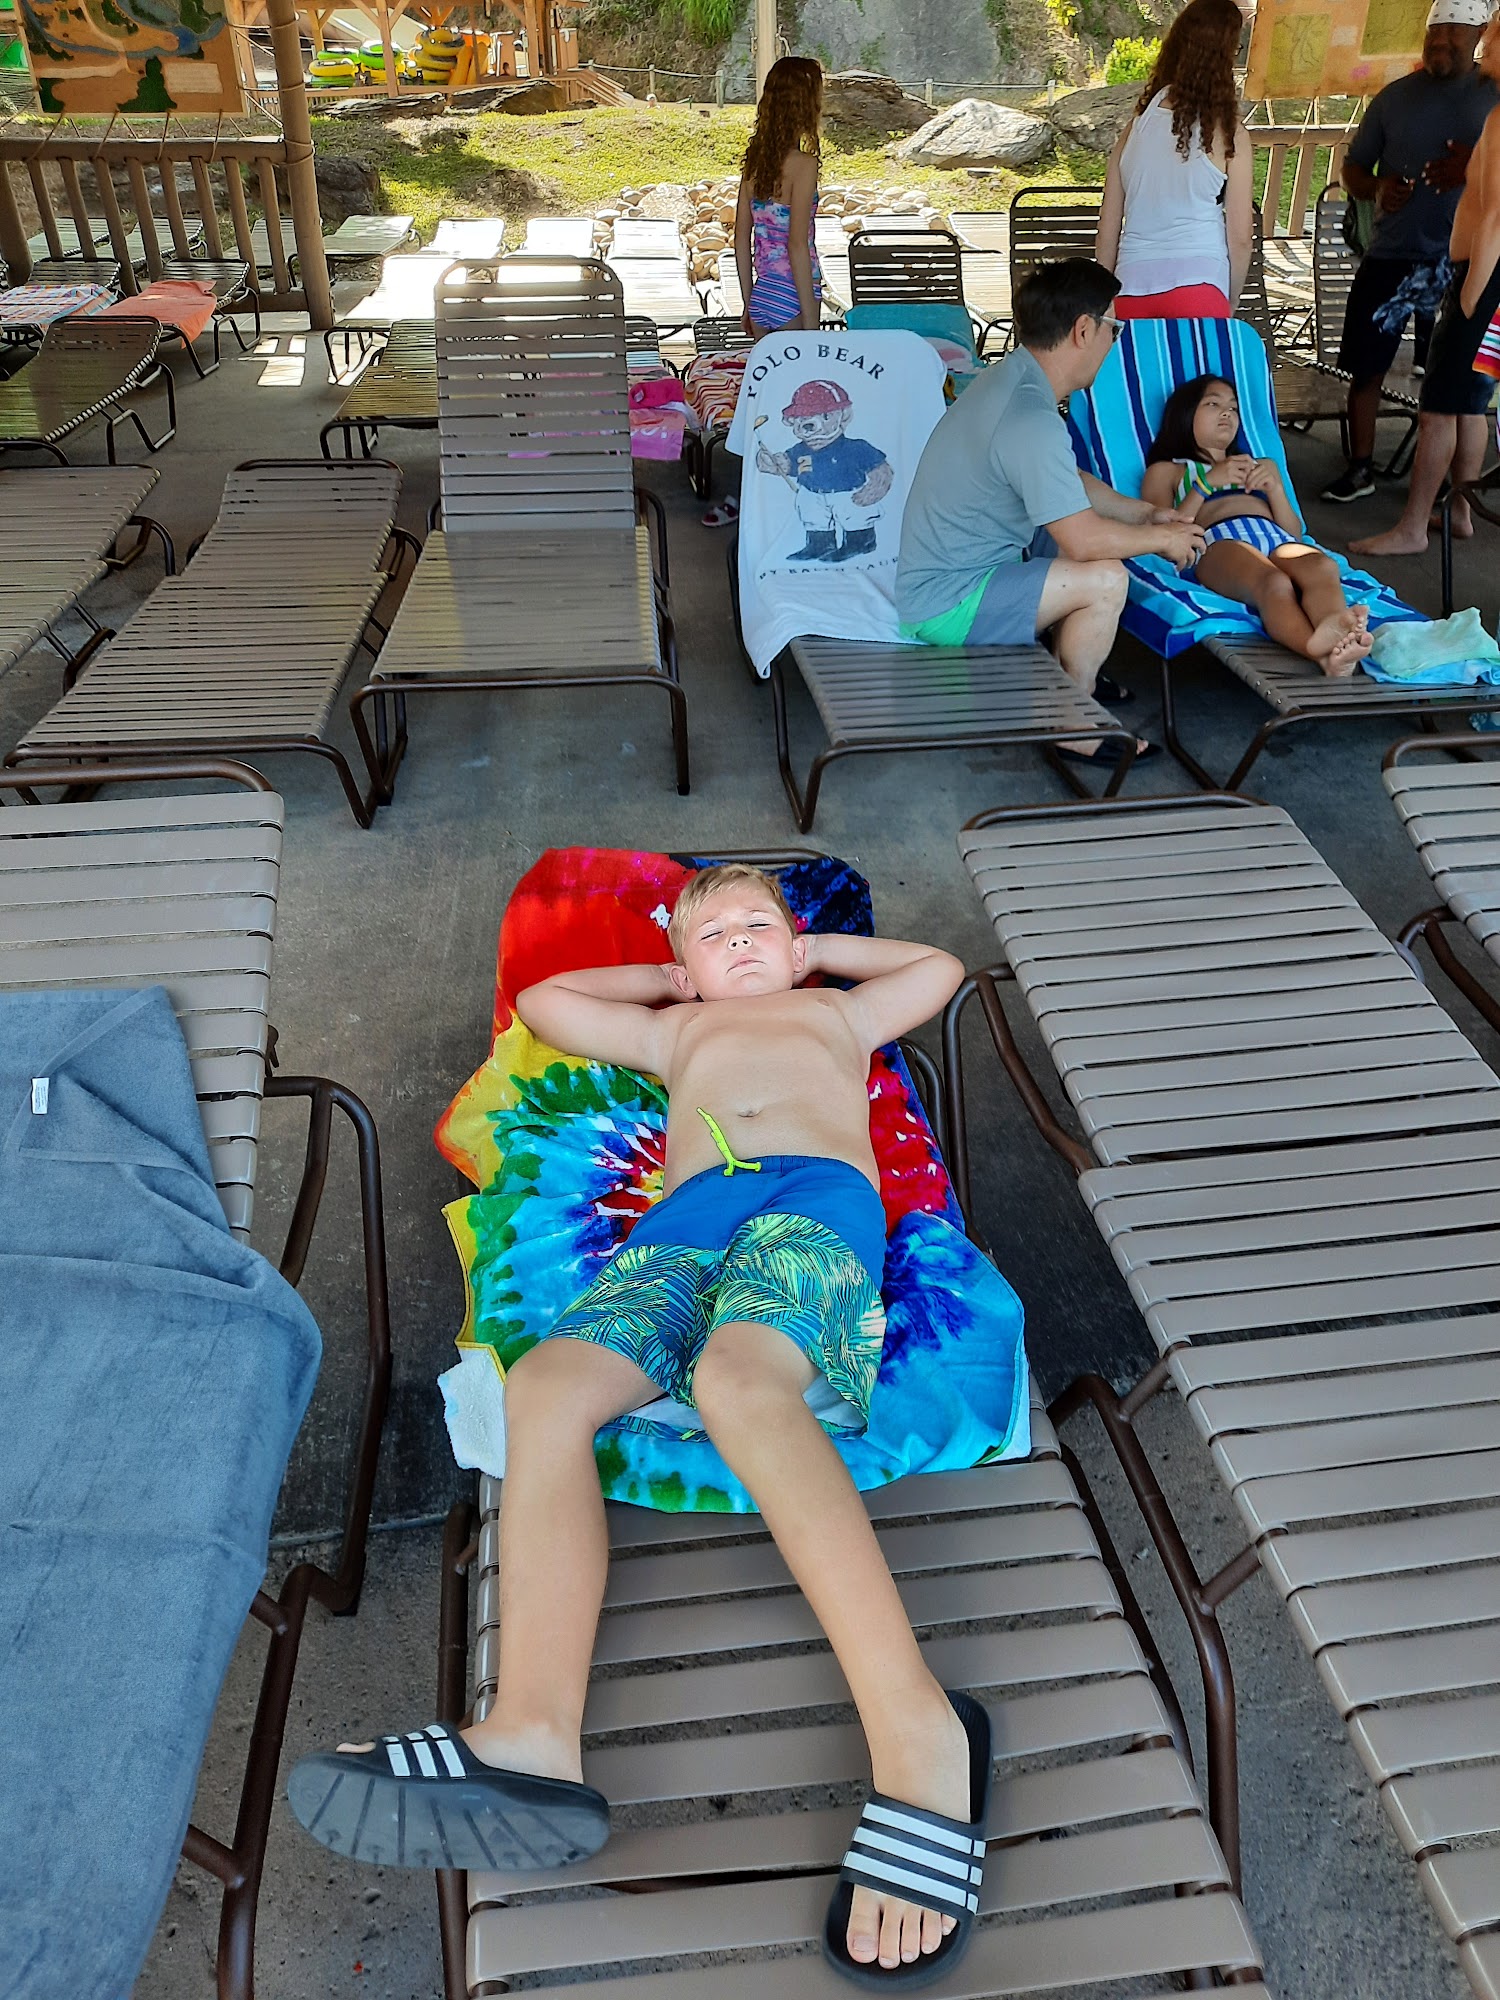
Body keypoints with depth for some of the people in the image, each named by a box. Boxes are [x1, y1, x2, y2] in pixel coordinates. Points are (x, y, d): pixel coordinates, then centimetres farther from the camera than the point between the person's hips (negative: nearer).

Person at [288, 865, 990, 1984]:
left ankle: (914, 1728, -44)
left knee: (736, 1373, -37)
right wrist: (674, 975, 48)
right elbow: (542, 1001, 47)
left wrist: (813, 949, 46)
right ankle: (535, 1739, -40)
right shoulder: (675, 1029, 41)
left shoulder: (835, 1010, 38)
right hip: (683, 1227, 3)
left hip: (818, 1197, -3)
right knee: (546, 1386, -27)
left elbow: (941, 967, 47)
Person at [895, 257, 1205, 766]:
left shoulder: (1014, 378, 6)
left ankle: (1069, 668, 26)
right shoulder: (1031, 419, -27)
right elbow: (1083, 540, -24)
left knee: (1105, 530, 15)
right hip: (946, 605, -10)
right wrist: (1163, 539, -7)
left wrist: (1143, 512, 14)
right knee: (1105, 578, -20)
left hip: (948, 567, 10)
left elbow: (1070, 484, 21)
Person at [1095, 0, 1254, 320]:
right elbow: (1240, 237, 2)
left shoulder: (1134, 127, 11)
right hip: (1197, 286, -3)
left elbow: (1107, 233, 13)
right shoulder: (1227, 133, 2)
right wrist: (1229, 307, 14)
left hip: (1131, 287, 3)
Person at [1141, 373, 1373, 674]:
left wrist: (1274, 486, 10)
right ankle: (1324, 651, -66)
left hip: (1277, 538, 4)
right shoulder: (1166, 470, 31)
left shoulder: (1262, 466, 44)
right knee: (1273, 582, -40)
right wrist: (1208, 482, 2)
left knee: (1323, 566, -35)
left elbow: (1295, 532, 27)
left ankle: (1333, 630, -65)